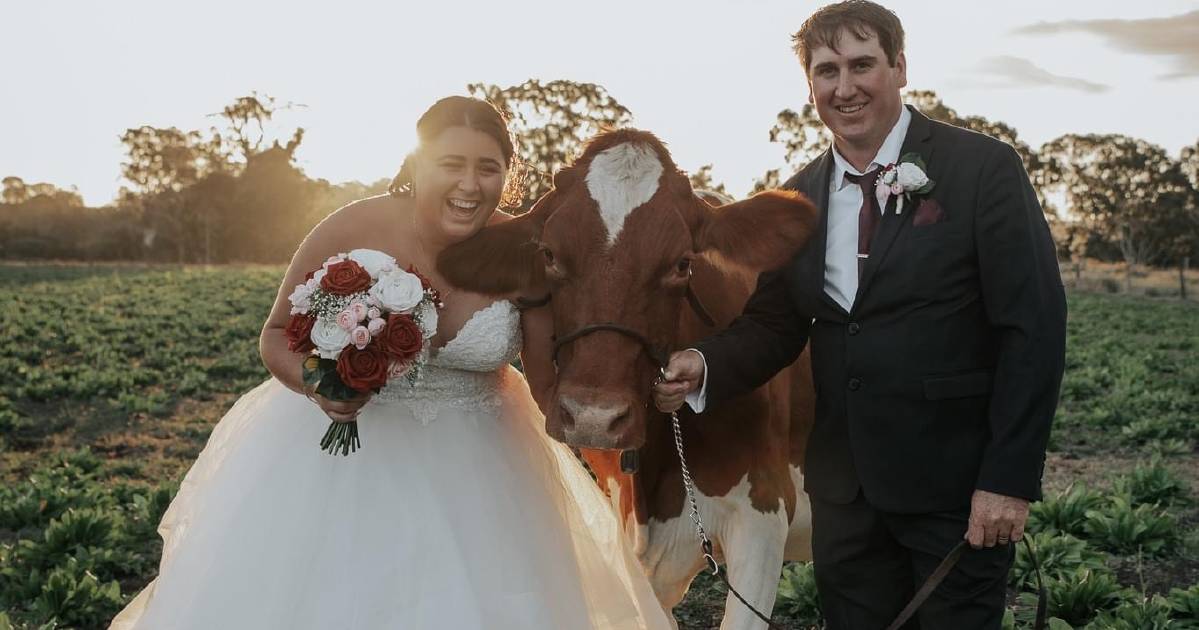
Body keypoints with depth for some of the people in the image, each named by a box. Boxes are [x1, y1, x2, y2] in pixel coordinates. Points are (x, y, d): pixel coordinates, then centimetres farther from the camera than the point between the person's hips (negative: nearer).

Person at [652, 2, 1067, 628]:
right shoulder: (800, 195, 7)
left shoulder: (983, 167, -8)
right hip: (844, 487, 5)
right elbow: (775, 321, 8)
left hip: (957, 484, -4)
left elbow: (1033, 328, -11)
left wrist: (1010, 479, -15)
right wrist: (704, 364, -13)